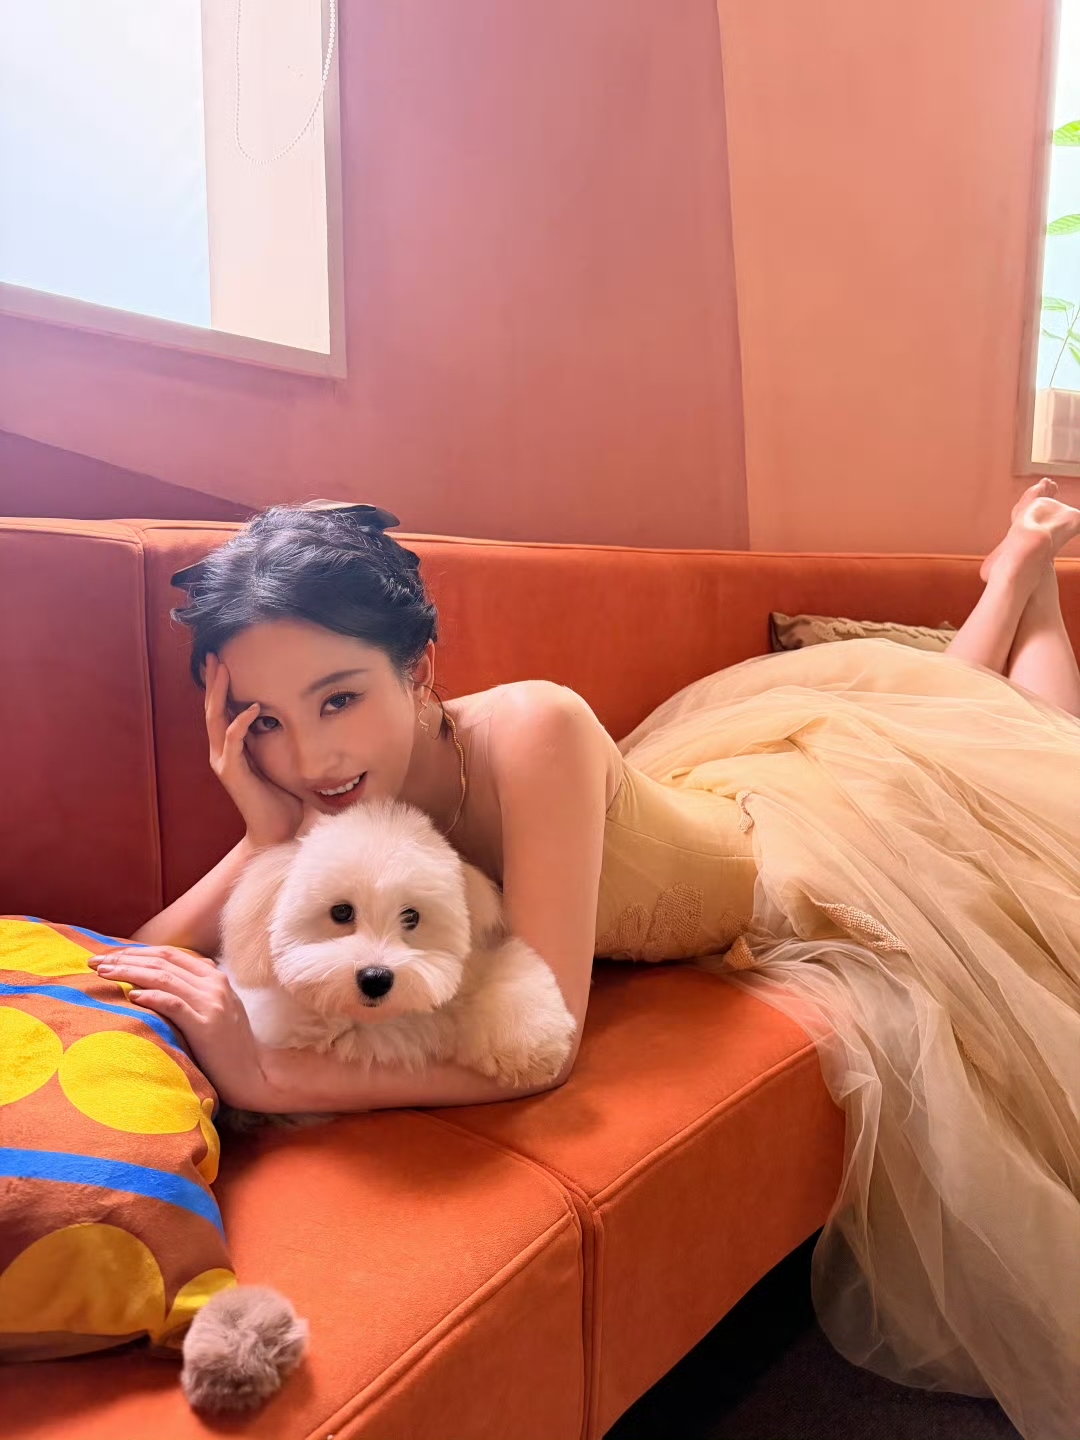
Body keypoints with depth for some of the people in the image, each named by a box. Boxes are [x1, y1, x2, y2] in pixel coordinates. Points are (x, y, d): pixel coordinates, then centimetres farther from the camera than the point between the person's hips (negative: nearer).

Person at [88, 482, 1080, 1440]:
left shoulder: (534, 730, -45)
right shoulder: (324, 797, -27)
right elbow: (152, 961, -25)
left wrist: (272, 1077, -48)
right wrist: (272, 837, -41)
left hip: (801, 847, -4)